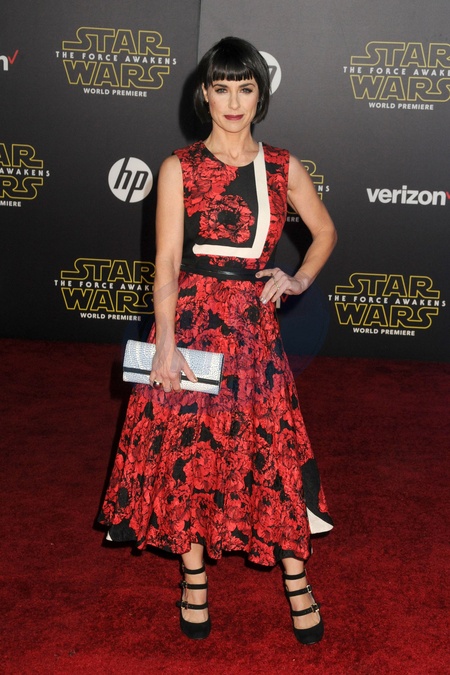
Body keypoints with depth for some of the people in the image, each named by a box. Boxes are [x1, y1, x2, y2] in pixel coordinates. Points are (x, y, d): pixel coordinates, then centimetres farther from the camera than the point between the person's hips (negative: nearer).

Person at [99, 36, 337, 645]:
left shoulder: (283, 167, 5)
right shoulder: (179, 168, -1)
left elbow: (325, 232, 18)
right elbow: (167, 262, -7)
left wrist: (299, 280, 1)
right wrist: (166, 343, -16)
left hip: (255, 325, 2)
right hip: (191, 320, -1)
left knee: (273, 448, 4)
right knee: (188, 445, 5)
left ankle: (297, 578, 22)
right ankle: (195, 576, 25)